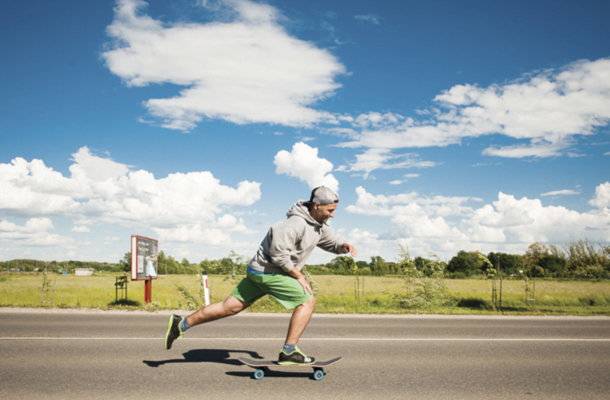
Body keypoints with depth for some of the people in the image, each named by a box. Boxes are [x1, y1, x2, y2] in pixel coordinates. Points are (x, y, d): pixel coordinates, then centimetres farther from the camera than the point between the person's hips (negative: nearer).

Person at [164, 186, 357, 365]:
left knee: (231, 307, 11)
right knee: (307, 300, -8)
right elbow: (279, 254, -23)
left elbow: (333, 242, 19)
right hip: (268, 271, -9)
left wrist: (346, 246, -4)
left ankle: (181, 324, 17)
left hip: (259, 271, 9)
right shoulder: (296, 224, -21)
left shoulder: (320, 226, 10)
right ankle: (289, 352, -6)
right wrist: (299, 277, -15)